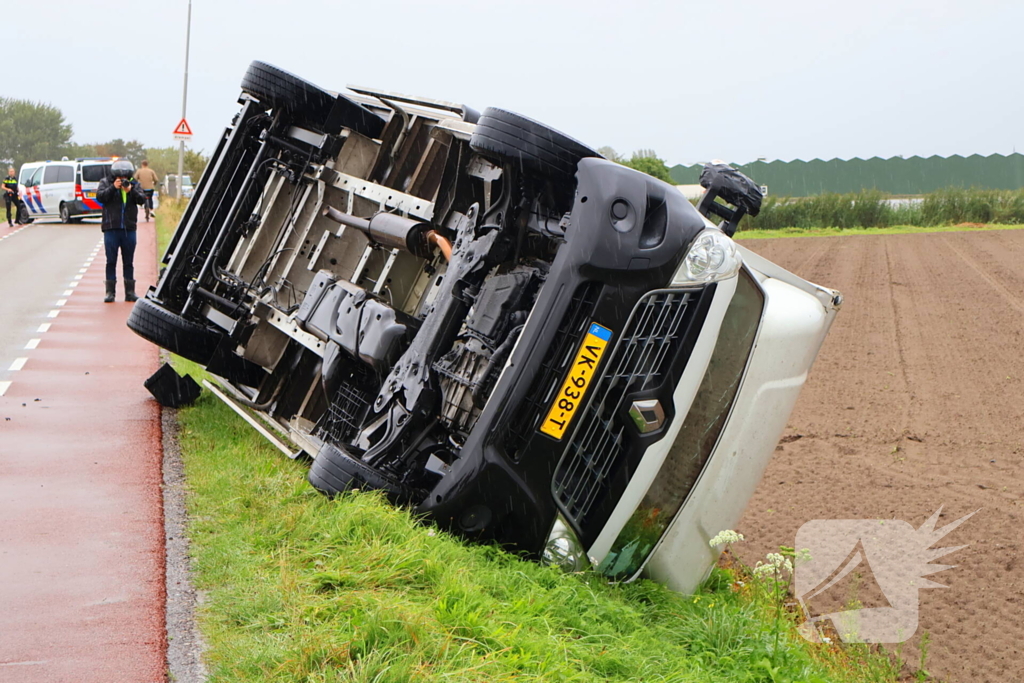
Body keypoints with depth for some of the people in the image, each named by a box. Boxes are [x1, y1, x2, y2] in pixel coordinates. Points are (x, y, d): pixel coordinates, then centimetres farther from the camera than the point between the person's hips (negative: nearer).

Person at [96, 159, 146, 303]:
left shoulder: (134, 184, 7)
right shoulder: (106, 182, 4)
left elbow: (142, 200, -4)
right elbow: (100, 196, -9)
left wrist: (131, 191, -20)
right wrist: (113, 187, -19)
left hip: (129, 229, 2)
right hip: (111, 228, -2)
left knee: (129, 262, 7)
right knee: (111, 261, 0)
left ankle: (130, 292, 12)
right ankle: (110, 292, 3)